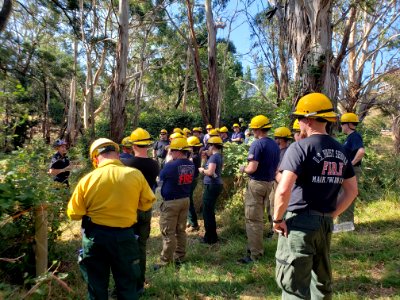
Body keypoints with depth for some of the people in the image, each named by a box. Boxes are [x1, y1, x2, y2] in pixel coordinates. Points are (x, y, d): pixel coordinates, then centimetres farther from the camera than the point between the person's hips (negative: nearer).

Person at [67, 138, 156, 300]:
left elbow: (74, 214, -3)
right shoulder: (136, 174, -11)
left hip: (94, 236, 1)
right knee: (127, 284, 17)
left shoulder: (87, 179, -10)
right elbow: (147, 203, 2)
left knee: (97, 286, 20)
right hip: (124, 236, 0)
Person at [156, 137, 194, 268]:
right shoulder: (191, 165, -1)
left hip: (171, 202, -7)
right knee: (181, 230, 16)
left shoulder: (170, 165, -22)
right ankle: (180, 257, 26)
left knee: (168, 232, 3)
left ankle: (165, 261, 11)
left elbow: (161, 179, -4)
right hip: (185, 200, 7)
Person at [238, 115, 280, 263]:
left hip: (256, 184, -8)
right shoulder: (275, 145, 8)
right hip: (269, 183, 8)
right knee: (259, 217, 19)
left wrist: (243, 169, -3)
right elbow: (276, 168, 13)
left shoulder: (257, 144, -16)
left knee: (253, 219, -1)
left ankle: (254, 254, 4)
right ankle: (257, 247, 31)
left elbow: (252, 168, -22)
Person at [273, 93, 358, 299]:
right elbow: (352, 191, 14)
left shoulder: (300, 147, -15)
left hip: (299, 222, -7)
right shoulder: (340, 151, 8)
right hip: (325, 223, 7)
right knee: (322, 282, 21)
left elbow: (283, 190, -24)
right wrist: (332, 214, 16)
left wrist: (277, 219, -11)